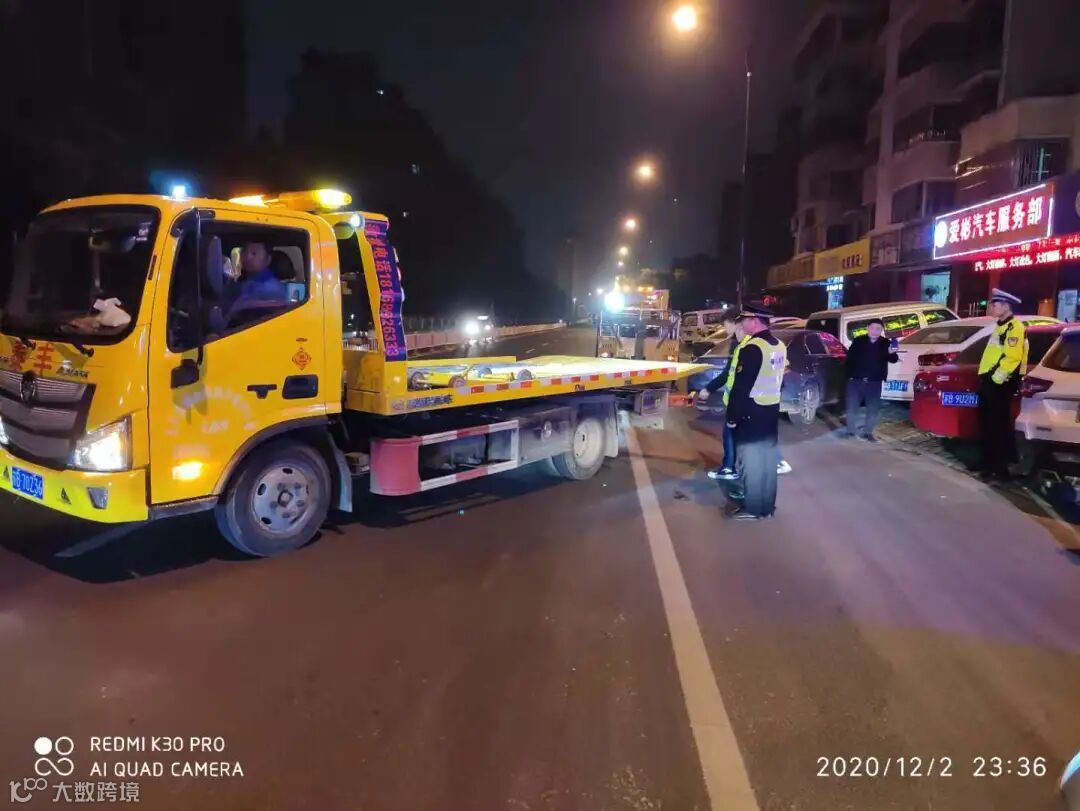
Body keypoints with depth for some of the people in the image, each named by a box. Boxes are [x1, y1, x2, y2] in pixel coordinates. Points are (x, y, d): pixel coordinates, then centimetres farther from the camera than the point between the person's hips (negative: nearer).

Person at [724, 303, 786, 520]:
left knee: (750, 459, -2)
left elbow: (741, 386, -20)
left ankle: (752, 508, 4)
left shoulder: (752, 348, -19)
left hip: (752, 411, -9)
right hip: (771, 409, 9)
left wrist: (732, 416, -14)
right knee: (767, 457, 12)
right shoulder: (780, 346, 10)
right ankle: (767, 506, 20)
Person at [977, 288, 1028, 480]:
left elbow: (1012, 356, -23)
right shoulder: (1001, 327, 20)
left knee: (998, 424, -6)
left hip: (1000, 383, -10)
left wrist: (997, 377, -21)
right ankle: (990, 461, 21)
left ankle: (1000, 466, -1)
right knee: (987, 423, 13)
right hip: (989, 380, 10)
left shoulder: (1014, 327, -12)